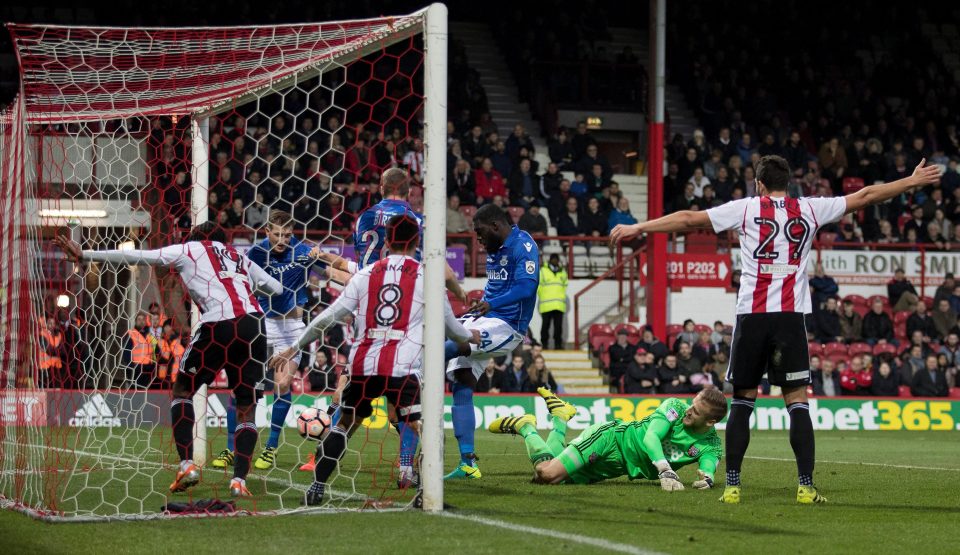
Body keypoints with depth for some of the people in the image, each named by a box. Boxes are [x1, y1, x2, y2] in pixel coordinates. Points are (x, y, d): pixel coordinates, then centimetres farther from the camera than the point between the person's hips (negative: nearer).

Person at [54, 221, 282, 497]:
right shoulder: (240, 257, 28)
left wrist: (84, 255, 18)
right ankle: (239, 480, -5)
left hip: (218, 325, -4)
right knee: (246, 410, 9)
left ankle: (187, 464, 2)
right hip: (254, 324, 4)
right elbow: (277, 288, 32)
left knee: (182, 391, 16)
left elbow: (132, 256, 14)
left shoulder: (188, 249, 16)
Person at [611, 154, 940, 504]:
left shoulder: (745, 209, 6)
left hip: (752, 316, 0)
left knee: (742, 401, 7)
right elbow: (865, 196, 16)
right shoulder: (809, 209, 9)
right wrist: (914, 181, 27)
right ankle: (806, 486, -5)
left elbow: (689, 219, 5)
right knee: (797, 402, 2)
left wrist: (638, 228, 12)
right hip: (791, 316, 0)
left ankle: (732, 485, 4)